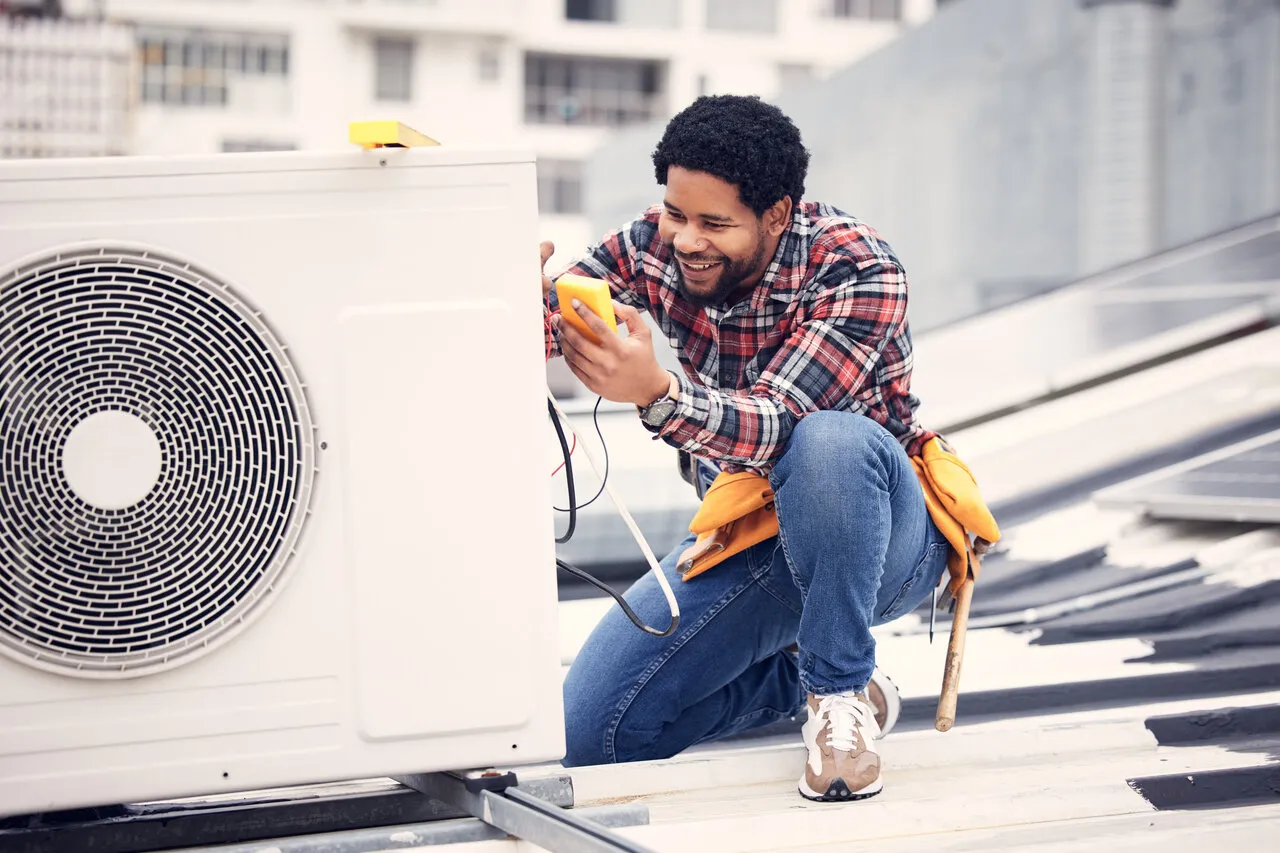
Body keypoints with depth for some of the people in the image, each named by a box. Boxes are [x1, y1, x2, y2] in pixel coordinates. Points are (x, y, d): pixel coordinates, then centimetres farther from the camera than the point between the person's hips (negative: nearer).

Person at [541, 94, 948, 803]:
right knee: (590, 732, -8)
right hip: (745, 542, 6)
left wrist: (656, 393, -53)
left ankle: (839, 692, -22)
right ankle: (798, 677, 15)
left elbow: (780, 425, -35)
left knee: (828, 440, -41)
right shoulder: (654, 246, -6)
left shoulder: (856, 269, -23)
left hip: (881, 533, -5)